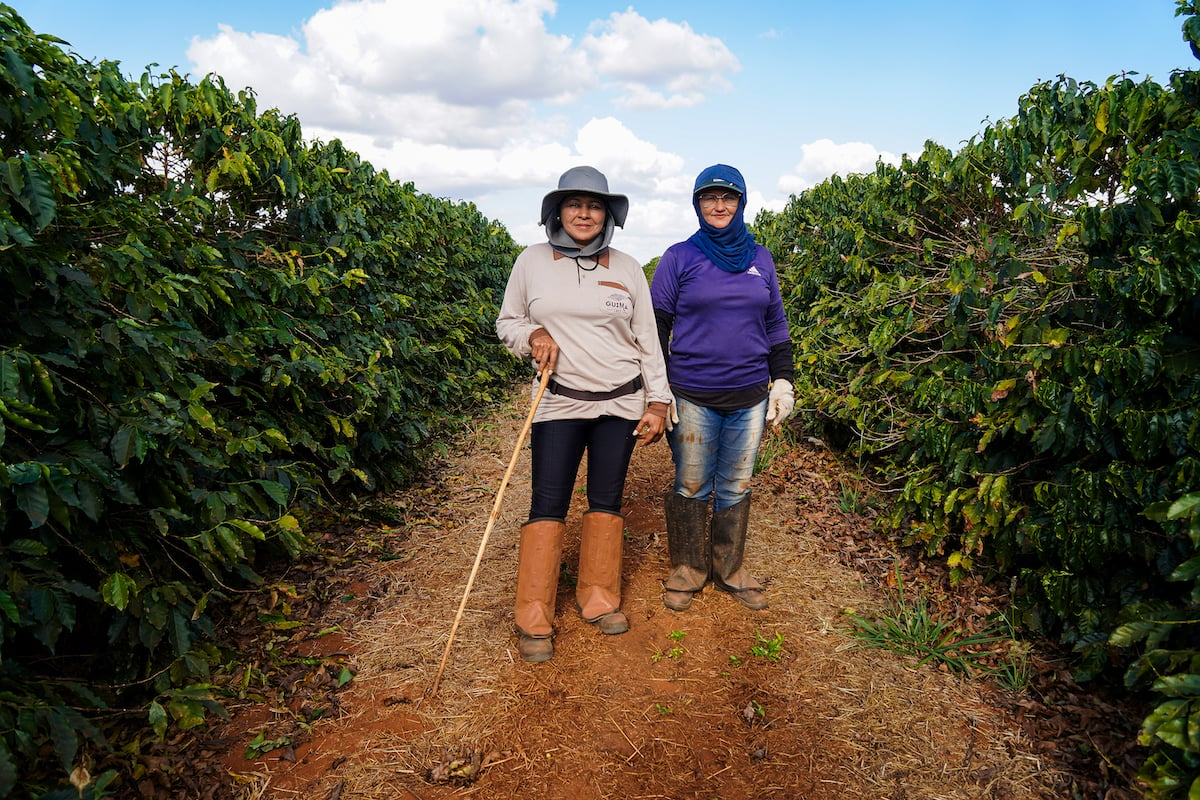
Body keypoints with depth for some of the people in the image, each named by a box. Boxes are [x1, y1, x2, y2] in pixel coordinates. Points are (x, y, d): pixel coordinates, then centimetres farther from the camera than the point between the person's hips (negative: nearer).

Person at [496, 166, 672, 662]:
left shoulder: (627, 269, 4)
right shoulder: (532, 261, 1)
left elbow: (648, 341, 7)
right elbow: (507, 323, 9)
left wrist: (658, 401, 2)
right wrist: (533, 335, -13)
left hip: (621, 404, 2)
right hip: (558, 403, -1)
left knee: (606, 501, 9)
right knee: (548, 505, -2)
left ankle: (599, 598, 27)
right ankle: (533, 618, 12)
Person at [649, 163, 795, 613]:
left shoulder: (760, 259, 9)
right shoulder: (679, 258, -1)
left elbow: (776, 323, 15)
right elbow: (656, 326, 0)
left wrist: (783, 380, 8)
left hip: (750, 397, 3)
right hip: (693, 398, -3)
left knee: (736, 487, 12)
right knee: (691, 487, 6)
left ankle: (729, 571, 28)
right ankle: (686, 571, 24)